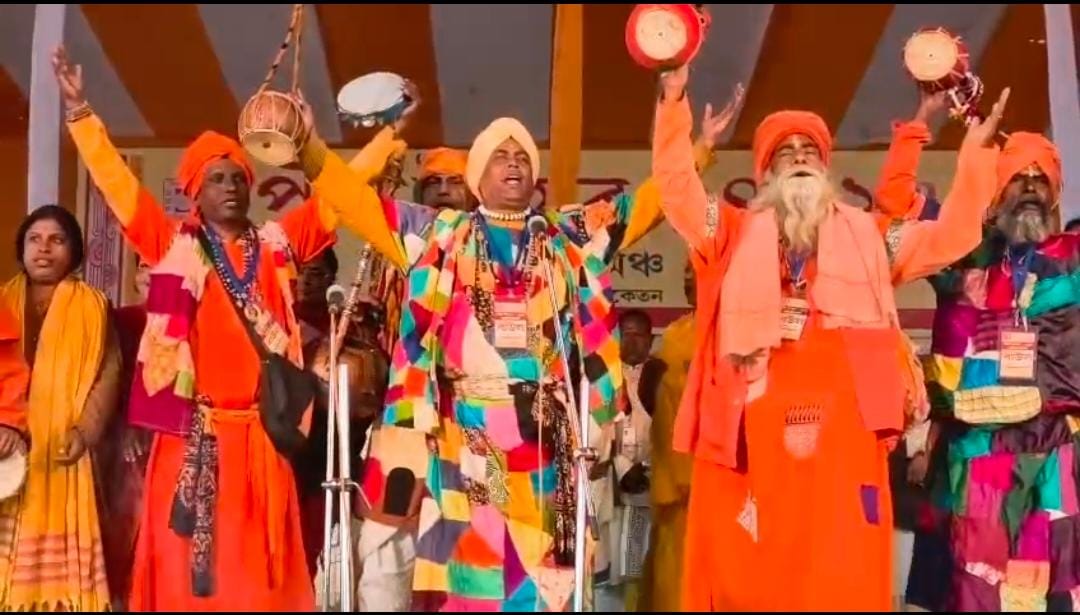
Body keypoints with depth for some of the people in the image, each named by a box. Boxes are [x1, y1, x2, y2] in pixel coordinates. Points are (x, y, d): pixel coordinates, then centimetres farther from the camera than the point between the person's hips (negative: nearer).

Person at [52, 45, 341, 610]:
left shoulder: (277, 244, 13)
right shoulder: (174, 246, 8)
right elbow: (118, 184, 3)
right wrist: (80, 113, -3)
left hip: (259, 433, 2)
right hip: (192, 431, -2)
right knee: (187, 567, 0)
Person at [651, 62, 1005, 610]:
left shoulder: (867, 238, 23)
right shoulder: (735, 235, 18)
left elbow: (950, 237, 19)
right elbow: (677, 188, 8)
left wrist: (975, 151, 13)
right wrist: (674, 102, -2)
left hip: (842, 426, 1)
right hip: (756, 427, 0)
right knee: (746, 570, -3)